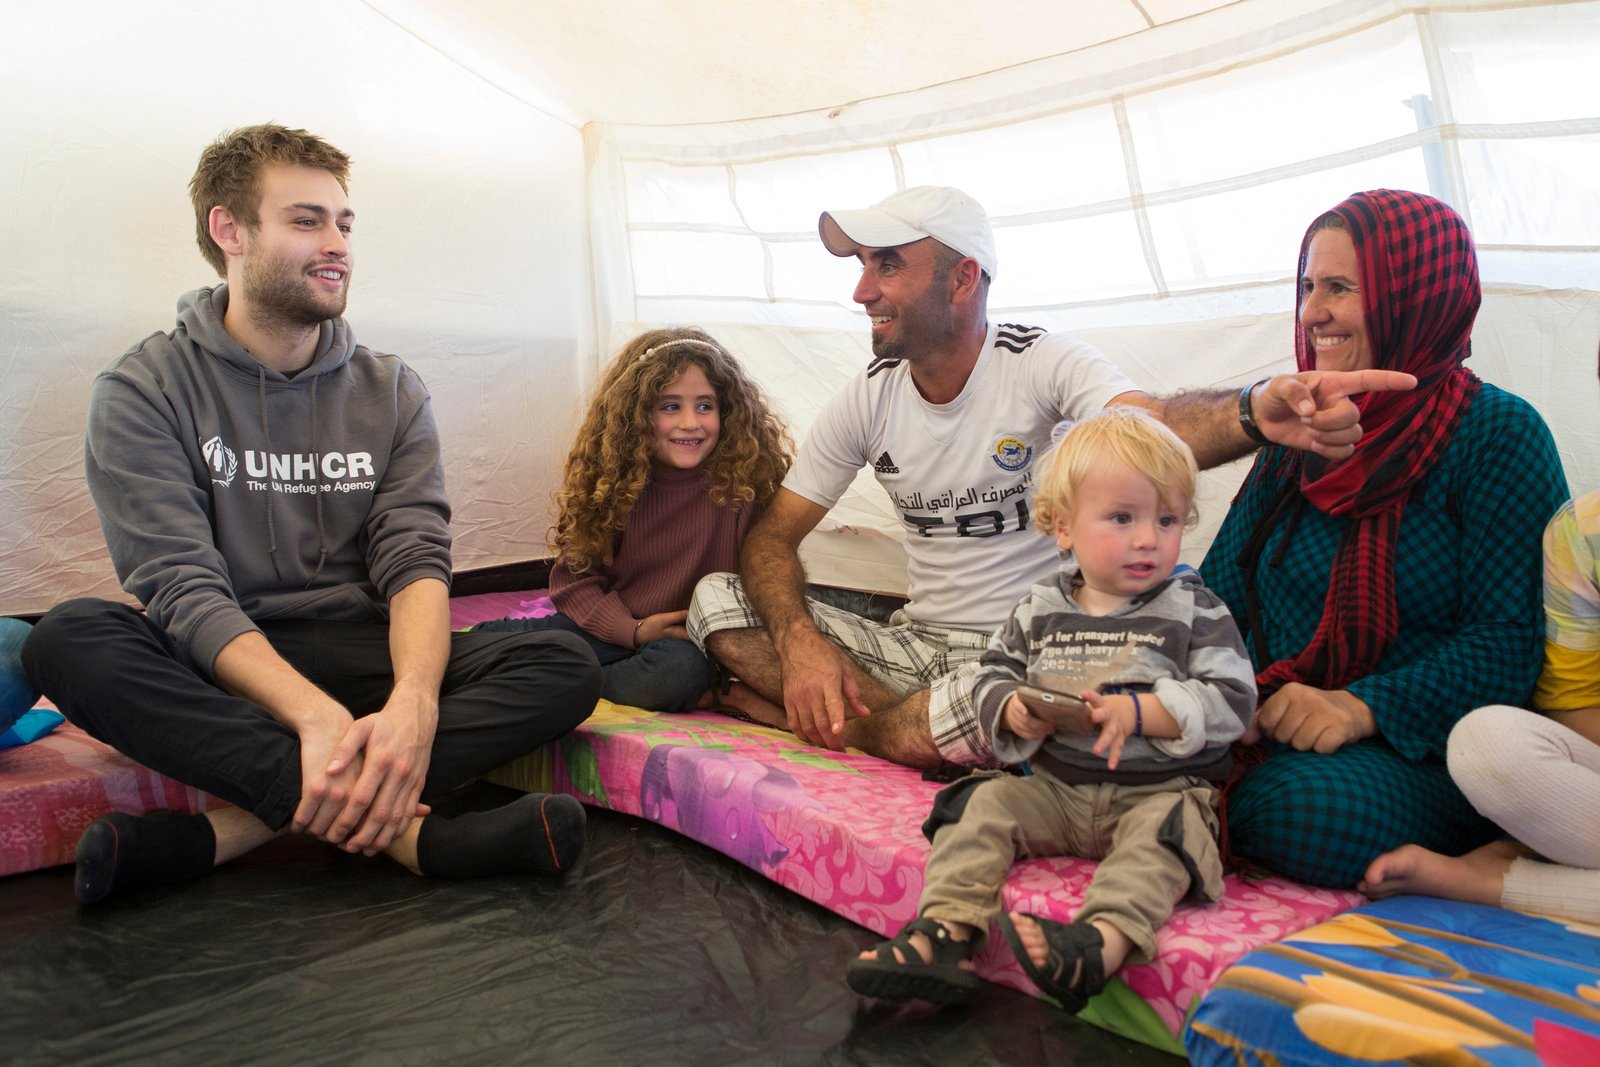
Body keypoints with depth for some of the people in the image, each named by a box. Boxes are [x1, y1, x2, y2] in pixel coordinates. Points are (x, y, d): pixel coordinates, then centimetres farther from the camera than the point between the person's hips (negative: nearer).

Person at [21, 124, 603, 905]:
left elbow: (417, 563, -8)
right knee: (67, 638, -32)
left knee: (566, 668, -21)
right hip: (220, 677, -2)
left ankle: (224, 833, -30)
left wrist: (413, 700, -30)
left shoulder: (390, 392, 6)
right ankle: (406, 828, -34)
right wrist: (316, 716, -34)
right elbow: (183, 589, -16)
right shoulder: (142, 390, -3)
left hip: (365, 659, 2)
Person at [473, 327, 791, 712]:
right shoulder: (607, 478, -2)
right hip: (607, 627, 3)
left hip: (685, 642, -2)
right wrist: (633, 631, -16)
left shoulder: (746, 480, -12)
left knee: (683, 669, -39)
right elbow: (574, 578, 0)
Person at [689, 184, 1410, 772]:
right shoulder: (867, 400, 0)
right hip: (917, 640, 5)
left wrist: (1256, 413, -56)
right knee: (718, 599, -14)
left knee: (913, 737, -40)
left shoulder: (1043, 364, -11)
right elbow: (773, 536, -1)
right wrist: (799, 642, -21)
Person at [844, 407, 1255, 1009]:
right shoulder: (1041, 610, 5)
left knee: (1169, 828, -32)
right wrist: (1014, 710, -14)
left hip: (1159, 789, -3)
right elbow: (991, 677, 11)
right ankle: (947, 931, -26)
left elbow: (1232, 700, -10)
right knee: (985, 803, -15)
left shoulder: (1193, 609, -2)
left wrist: (1139, 711, -22)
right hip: (1056, 785, 3)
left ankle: (1103, 943, -52)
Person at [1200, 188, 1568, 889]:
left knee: (1318, 809, -36)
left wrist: (1363, 707, -25)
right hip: (1267, 731, 5)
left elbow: (1510, 639, -12)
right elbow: (1220, 589, 10)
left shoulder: (1498, 432, -4)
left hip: (1423, 749, -4)